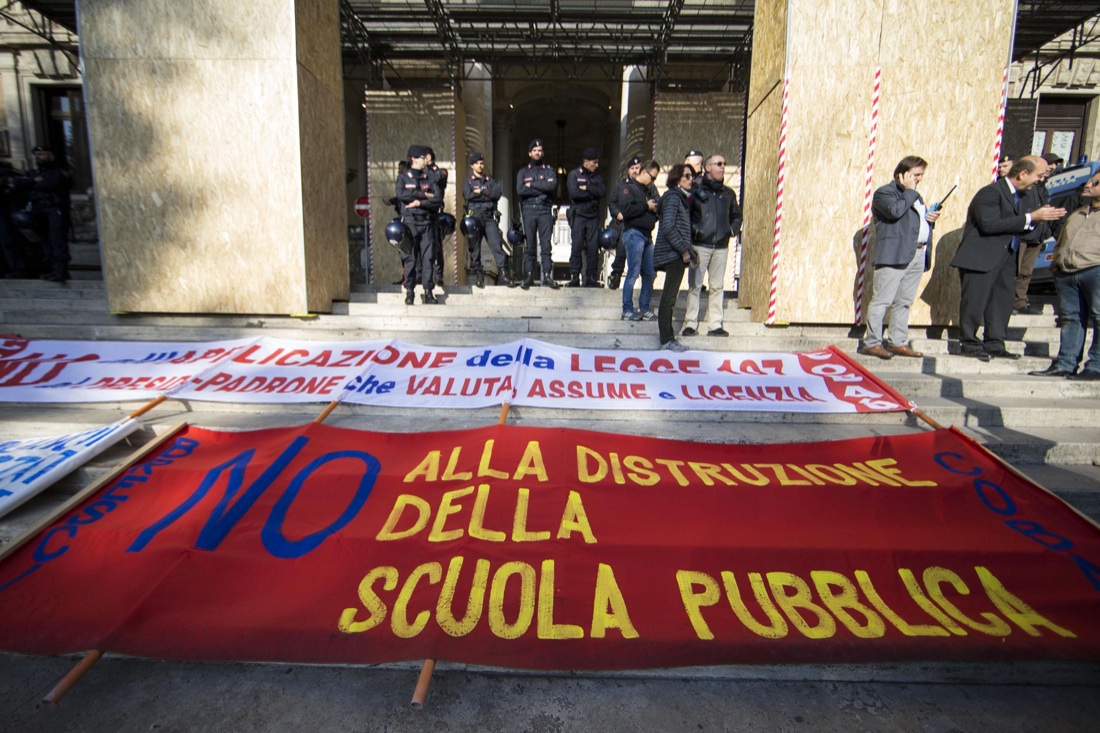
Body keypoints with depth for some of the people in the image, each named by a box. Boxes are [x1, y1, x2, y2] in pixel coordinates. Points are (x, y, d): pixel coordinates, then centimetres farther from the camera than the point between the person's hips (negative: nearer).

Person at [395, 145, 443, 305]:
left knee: (428, 257, -2)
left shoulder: (430, 178, 14)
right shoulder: (403, 177, 9)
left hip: (427, 222, 2)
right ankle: (409, 291, 3)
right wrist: (425, 195, -8)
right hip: (410, 222, -2)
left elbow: (438, 200, 0)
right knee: (410, 258, -3)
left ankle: (428, 291, 1)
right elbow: (401, 195, -12)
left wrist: (419, 202, -11)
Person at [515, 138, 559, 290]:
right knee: (529, 245, -1)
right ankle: (529, 276, 2)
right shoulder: (523, 171, 15)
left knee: (546, 244, -4)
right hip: (528, 210, 1)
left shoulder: (549, 170, 14)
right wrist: (542, 188, -6)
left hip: (545, 210, 0)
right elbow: (520, 190, -4)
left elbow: (552, 186, -7)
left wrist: (532, 184, -5)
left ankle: (547, 275, -4)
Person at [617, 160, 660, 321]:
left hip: (647, 235, 9)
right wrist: (646, 207, -11)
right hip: (633, 233, -9)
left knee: (650, 273, 8)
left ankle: (644, 308, 17)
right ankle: (627, 311, -6)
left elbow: (655, 213, 28)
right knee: (633, 273, -10)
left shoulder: (648, 191, 24)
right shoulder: (628, 188, -2)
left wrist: (655, 208, 6)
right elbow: (626, 209, -18)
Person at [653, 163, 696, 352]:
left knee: (669, 297, 11)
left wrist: (687, 249, 11)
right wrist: (684, 249, -17)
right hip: (673, 254, -10)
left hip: (676, 254, 10)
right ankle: (666, 340, -3)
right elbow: (668, 227, -20)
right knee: (669, 297, -7)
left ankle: (668, 338, 17)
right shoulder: (673, 197, -9)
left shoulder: (682, 198, 20)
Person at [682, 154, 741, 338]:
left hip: (721, 247, 4)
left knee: (717, 286, 6)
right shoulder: (695, 190, 0)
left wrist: (733, 229, 9)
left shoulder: (728, 193, 15)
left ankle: (715, 324, 11)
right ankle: (691, 323, 3)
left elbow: (736, 215, 25)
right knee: (695, 285, -3)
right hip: (699, 245, -4)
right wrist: (692, 230, -10)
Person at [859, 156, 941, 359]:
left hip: (917, 254, 9)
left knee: (904, 302, 9)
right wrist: (910, 191, -8)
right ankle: (872, 343, -6)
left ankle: (898, 342, 14)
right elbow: (895, 210, -21)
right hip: (894, 254, -9)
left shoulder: (914, 195, 26)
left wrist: (931, 217, 12)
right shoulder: (885, 192, -2)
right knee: (882, 300, -9)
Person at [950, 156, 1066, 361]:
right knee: (975, 302, -4)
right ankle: (969, 344, 5)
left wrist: (1039, 217, 2)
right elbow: (990, 224, -25)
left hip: (1005, 258, 9)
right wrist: (1031, 217, -20)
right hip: (982, 257, -9)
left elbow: (1015, 226, 19)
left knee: (1002, 302, 7)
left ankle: (994, 345, 12)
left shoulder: (1017, 195, 17)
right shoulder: (990, 192, -12)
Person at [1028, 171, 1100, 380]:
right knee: (1070, 318, 6)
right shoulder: (1076, 214, 26)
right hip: (1066, 274, 6)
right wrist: (1055, 262, 16)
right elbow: (1061, 242, 30)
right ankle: (1065, 364, 7)